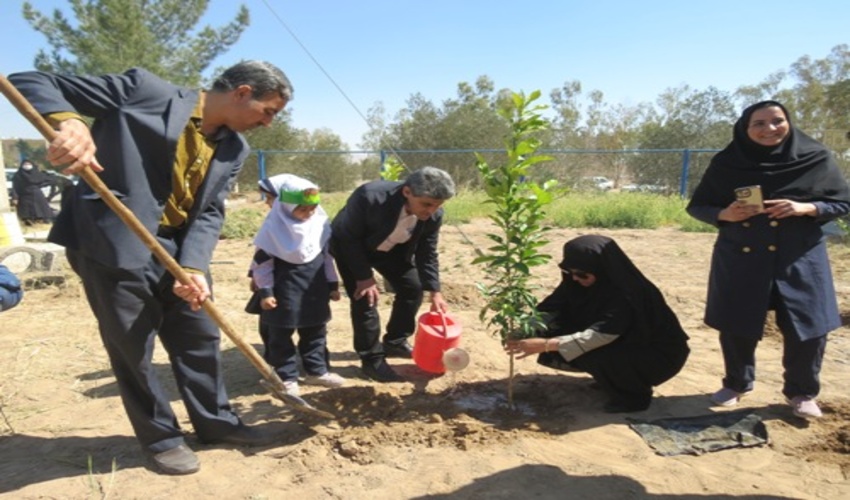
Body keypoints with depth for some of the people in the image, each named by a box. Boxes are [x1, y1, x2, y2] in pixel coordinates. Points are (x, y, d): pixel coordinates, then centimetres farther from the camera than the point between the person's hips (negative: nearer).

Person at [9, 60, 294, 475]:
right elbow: (31, 82, -9)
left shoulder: (234, 148, 5)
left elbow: (210, 212, 0)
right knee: (132, 348, 6)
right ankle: (160, 437, 26)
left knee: (201, 339, 13)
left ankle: (216, 422, 33)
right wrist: (66, 121, -32)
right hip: (114, 244, -5)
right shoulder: (145, 90, -10)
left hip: (179, 251, 6)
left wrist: (194, 266, -17)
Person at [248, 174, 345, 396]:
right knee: (281, 335, 5)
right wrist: (265, 291, -12)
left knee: (316, 330, 14)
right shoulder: (274, 227, -16)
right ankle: (286, 376, 19)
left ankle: (317, 370, 28)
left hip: (314, 286, 5)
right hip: (284, 288, -4)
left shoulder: (320, 222, -2)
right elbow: (262, 261, -11)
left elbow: (327, 254, 8)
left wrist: (333, 284, 10)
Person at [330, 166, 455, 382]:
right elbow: (349, 238, -27)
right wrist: (364, 276, -26)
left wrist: (435, 292, -16)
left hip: (391, 249, 5)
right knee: (365, 298, -13)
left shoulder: (433, 215, -26)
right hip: (351, 247, -5)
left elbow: (427, 254, -11)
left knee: (413, 288, 4)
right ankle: (372, 360, 3)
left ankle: (395, 342, 25)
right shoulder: (369, 197, -41)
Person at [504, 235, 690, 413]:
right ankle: (619, 380, 10)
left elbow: (598, 336, -40)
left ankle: (635, 395, -4)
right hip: (625, 342, 8)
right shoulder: (588, 282, -10)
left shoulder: (627, 295, -32)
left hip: (660, 352, -8)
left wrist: (546, 345, -44)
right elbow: (553, 306, -13)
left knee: (596, 356, -32)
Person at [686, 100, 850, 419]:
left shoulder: (817, 159, -2)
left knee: (809, 329, 1)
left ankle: (802, 392, 26)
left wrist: (806, 208, -17)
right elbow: (696, 207, 3)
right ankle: (737, 384, 31)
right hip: (739, 259, 0)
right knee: (736, 327, 7)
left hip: (800, 260, 0)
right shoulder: (726, 164, -2)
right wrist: (724, 214, -17)